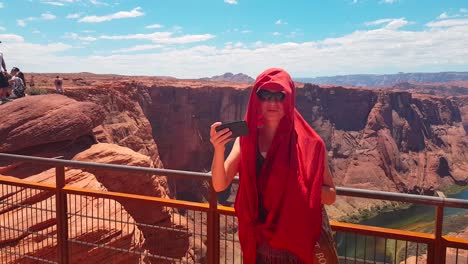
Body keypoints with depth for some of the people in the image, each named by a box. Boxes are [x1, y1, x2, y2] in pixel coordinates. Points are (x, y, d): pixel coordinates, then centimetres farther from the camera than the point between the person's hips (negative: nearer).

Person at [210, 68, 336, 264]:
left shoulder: (307, 143, -12)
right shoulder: (247, 138, -5)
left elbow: (330, 196, -5)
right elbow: (219, 185, -12)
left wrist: (299, 186, -22)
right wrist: (219, 149, -29)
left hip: (295, 247, -2)